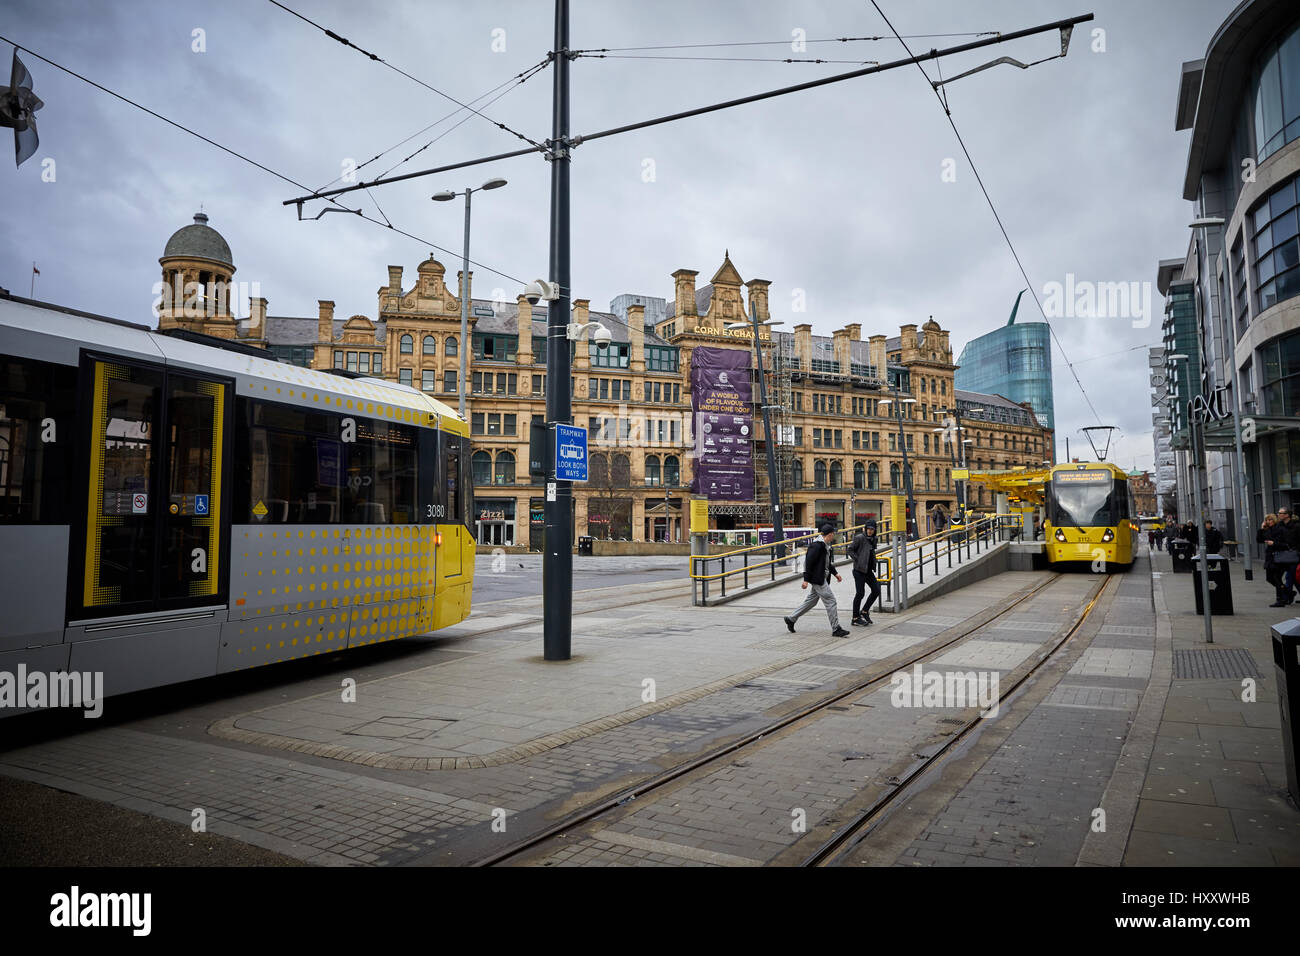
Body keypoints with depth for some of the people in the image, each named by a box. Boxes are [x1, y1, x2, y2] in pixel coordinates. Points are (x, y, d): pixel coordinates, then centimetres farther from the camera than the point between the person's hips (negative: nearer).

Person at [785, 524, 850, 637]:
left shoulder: (826, 545, 12)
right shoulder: (817, 545, -19)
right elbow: (808, 562, -21)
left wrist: (835, 573, 20)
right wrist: (806, 580, -21)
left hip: (822, 578, 10)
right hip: (817, 578, -10)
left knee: (811, 600, 16)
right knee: (830, 600, -7)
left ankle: (791, 619, 24)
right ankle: (836, 629, -1)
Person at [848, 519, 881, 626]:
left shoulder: (873, 539, 11)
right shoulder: (860, 538, -10)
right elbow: (850, 550, -8)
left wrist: (873, 563, 11)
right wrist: (858, 560, -15)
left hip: (868, 570, 8)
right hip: (859, 570, -8)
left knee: (876, 590, 6)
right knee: (860, 593, -5)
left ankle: (864, 611, 21)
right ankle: (856, 618, 6)